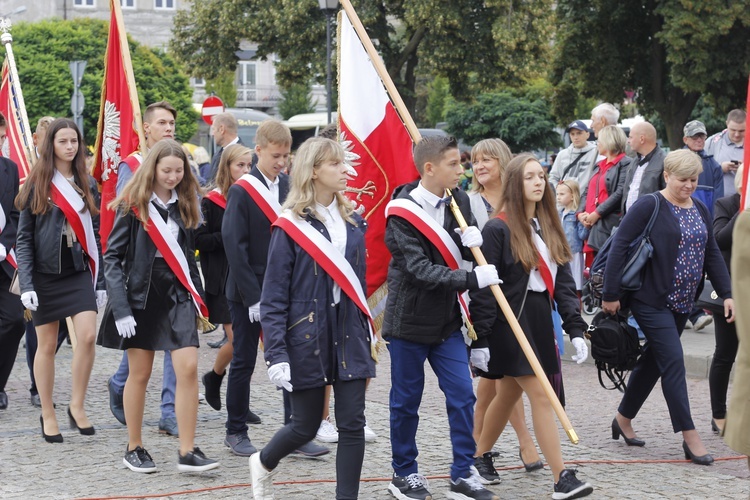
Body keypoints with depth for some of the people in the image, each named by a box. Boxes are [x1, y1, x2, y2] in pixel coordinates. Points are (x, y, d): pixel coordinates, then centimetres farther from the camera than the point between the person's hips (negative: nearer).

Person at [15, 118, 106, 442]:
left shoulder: (86, 185, 9)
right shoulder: (37, 185, -1)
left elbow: (94, 235, 12)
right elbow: (24, 238, -2)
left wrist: (100, 281, 7)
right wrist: (26, 284, -11)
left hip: (79, 272, 2)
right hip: (46, 273, -2)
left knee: (88, 335, -14)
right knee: (47, 344, 3)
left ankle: (77, 406, 1)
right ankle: (47, 414, 14)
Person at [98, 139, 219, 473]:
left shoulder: (183, 205, 8)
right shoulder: (132, 206, -6)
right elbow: (113, 257, -8)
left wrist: (197, 296, 10)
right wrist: (121, 308, -15)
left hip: (177, 296, 3)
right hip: (141, 297, -3)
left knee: (188, 368, -9)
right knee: (140, 373, 4)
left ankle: (187, 452, -6)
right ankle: (134, 448, 18)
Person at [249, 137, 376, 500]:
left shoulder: (353, 222, 7)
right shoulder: (290, 227, -9)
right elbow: (273, 298, -10)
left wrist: (367, 338, 14)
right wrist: (276, 355, -16)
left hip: (349, 335, 4)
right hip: (307, 337, -4)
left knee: (352, 424, -2)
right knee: (306, 426, 8)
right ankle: (263, 464, 37)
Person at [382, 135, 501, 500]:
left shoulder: (457, 201, 2)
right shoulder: (402, 214, -17)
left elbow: (466, 250, 13)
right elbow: (420, 270, -24)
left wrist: (474, 241, -12)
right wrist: (472, 280, -31)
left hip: (446, 319, 5)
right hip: (409, 321, -5)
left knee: (462, 395, 1)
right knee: (406, 401, 6)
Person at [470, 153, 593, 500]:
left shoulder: (548, 229, 11)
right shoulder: (498, 230, -11)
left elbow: (563, 282, 9)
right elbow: (483, 289, -12)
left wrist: (575, 329, 1)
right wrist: (480, 339, -15)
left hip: (540, 322, 7)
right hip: (509, 324, -7)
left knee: (508, 394, 16)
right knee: (540, 396, -12)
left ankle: (479, 458, 31)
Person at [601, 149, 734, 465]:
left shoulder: (700, 211, 11)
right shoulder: (649, 206, -11)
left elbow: (712, 255, 16)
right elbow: (619, 246, -13)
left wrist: (727, 294, 7)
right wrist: (610, 295, -15)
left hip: (681, 302, 7)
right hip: (651, 300, -7)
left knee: (653, 360, 14)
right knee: (673, 362, -11)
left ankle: (624, 419, 31)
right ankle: (690, 437, -10)